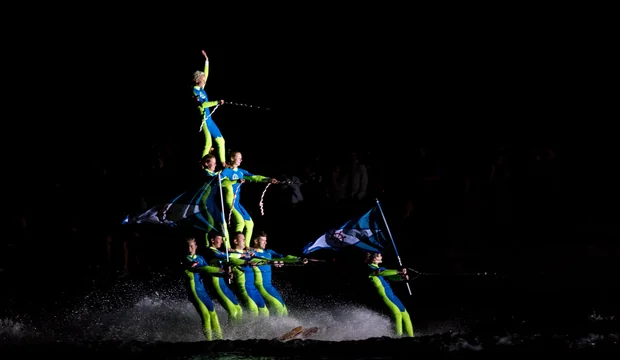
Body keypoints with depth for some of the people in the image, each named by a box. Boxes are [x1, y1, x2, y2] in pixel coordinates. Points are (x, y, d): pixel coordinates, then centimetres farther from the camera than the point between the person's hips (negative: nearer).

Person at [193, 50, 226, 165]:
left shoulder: (201, 89, 12)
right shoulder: (195, 91, -11)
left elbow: (206, 74, 21)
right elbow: (202, 104, -22)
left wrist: (206, 60, 20)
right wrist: (217, 102, -25)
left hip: (209, 119, 9)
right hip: (204, 119, -9)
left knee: (220, 141, 8)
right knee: (208, 142, -16)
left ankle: (223, 163, 10)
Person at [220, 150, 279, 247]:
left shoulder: (241, 172, 14)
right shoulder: (226, 171, -7)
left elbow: (254, 177, 7)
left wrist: (268, 179, -6)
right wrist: (236, 181, -35)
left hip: (237, 203, 9)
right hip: (230, 202, -9)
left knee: (249, 223, 9)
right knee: (240, 221, -22)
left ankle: (246, 246, 16)